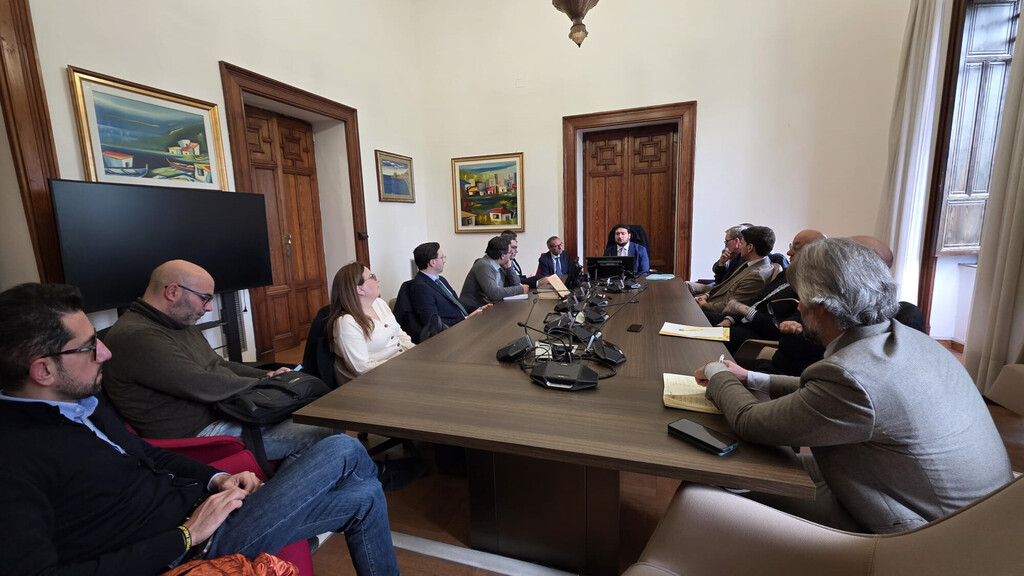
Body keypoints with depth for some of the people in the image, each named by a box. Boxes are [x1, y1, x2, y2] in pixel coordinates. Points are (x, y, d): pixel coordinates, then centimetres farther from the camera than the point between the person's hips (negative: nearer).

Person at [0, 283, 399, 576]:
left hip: (195, 504, 8)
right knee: (343, 450, -10)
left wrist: (215, 478, 0)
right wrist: (186, 535, -22)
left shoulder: (82, 399, 7)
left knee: (364, 498, 4)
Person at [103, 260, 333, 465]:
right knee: (320, 435, -19)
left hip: (221, 414, 10)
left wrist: (268, 375, 5)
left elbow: (220, 365, 20)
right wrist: (261, 384, -10)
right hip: (195, 435, -10)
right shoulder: (135, 337, -20)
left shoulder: (182, 323, 12)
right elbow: (202, 386, -24)